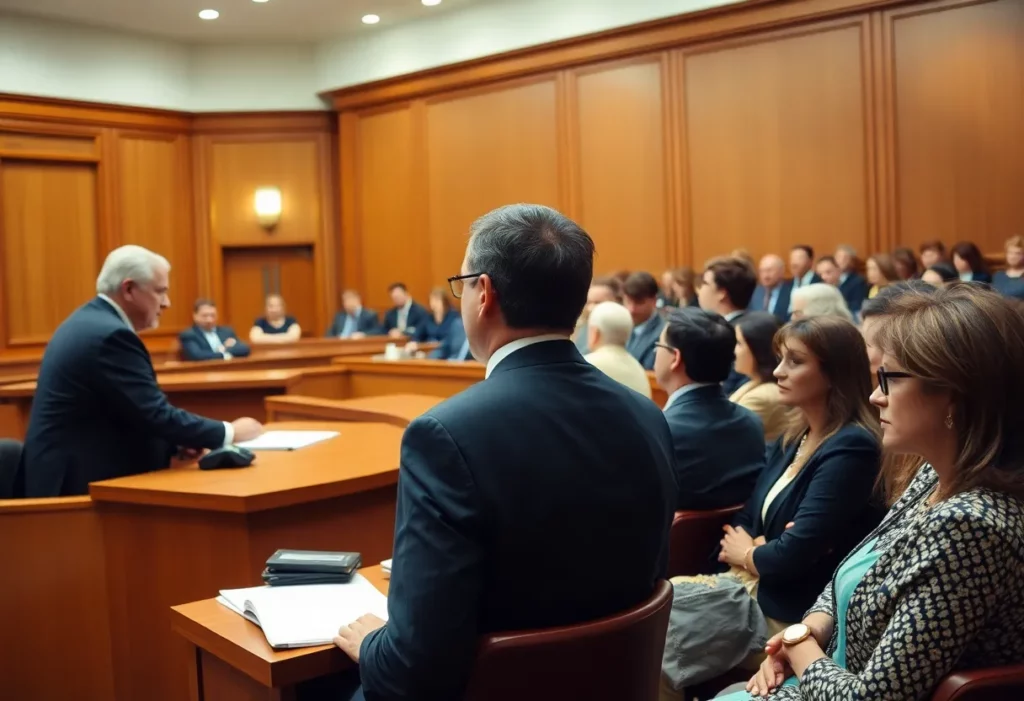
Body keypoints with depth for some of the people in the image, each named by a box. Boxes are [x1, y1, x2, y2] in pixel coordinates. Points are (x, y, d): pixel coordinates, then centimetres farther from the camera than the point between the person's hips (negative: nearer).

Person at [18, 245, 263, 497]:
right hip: (80, 482, -10)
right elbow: (156, 415, -21)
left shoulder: (88, 322, 12)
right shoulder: (111, 335, -19)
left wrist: (175, 441, 3)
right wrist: (229, 433, -10)